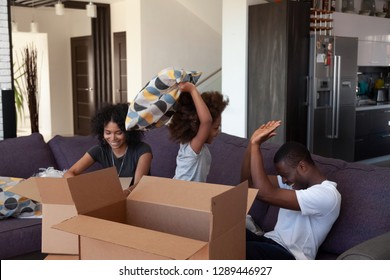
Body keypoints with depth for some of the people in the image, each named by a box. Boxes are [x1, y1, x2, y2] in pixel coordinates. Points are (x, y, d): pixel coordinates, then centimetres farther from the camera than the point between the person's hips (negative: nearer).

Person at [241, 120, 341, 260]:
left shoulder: (327, 195, -18)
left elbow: (265, 193, -26)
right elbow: (248, 181, 9)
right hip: (270, 242, 9)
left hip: (290, 256, -8)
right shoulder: (295, 180, 11)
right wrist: (253, 142, -3)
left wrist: (256, 145, -20)